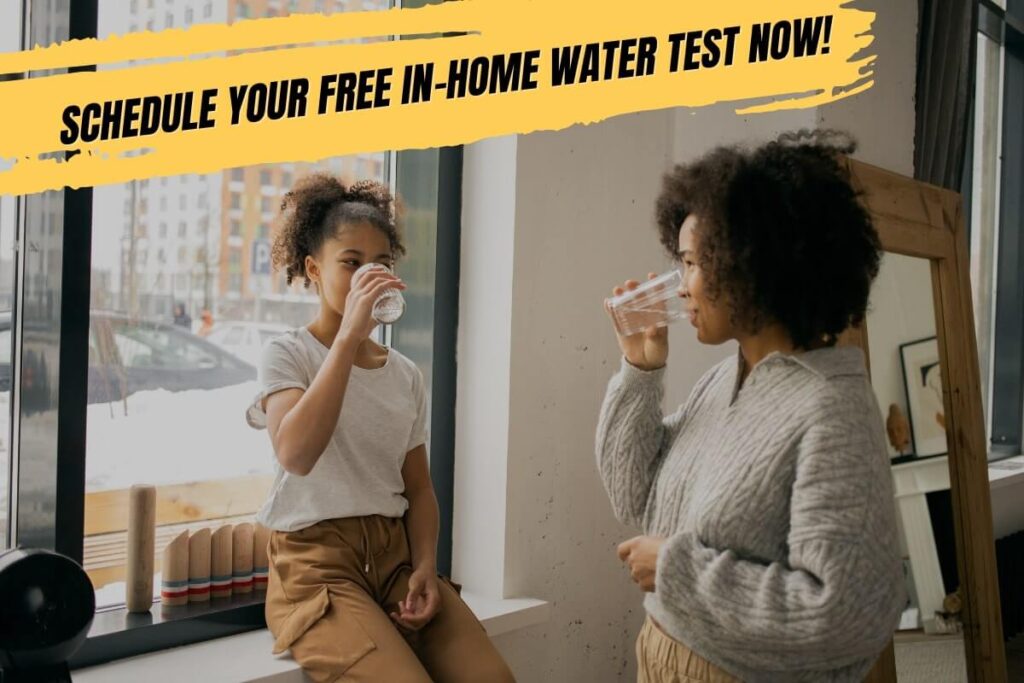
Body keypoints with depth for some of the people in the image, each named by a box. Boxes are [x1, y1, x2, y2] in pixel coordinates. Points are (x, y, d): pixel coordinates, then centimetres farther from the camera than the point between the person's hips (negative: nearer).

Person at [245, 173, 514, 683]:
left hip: (395, 555, 5)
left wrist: (425, 565, -6)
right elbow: (295, 455, -23)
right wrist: (348, 336, -24)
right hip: (315, 563, -5)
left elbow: (419, 487, 14)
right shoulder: (287, 354, -3)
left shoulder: (406, 375, 12)